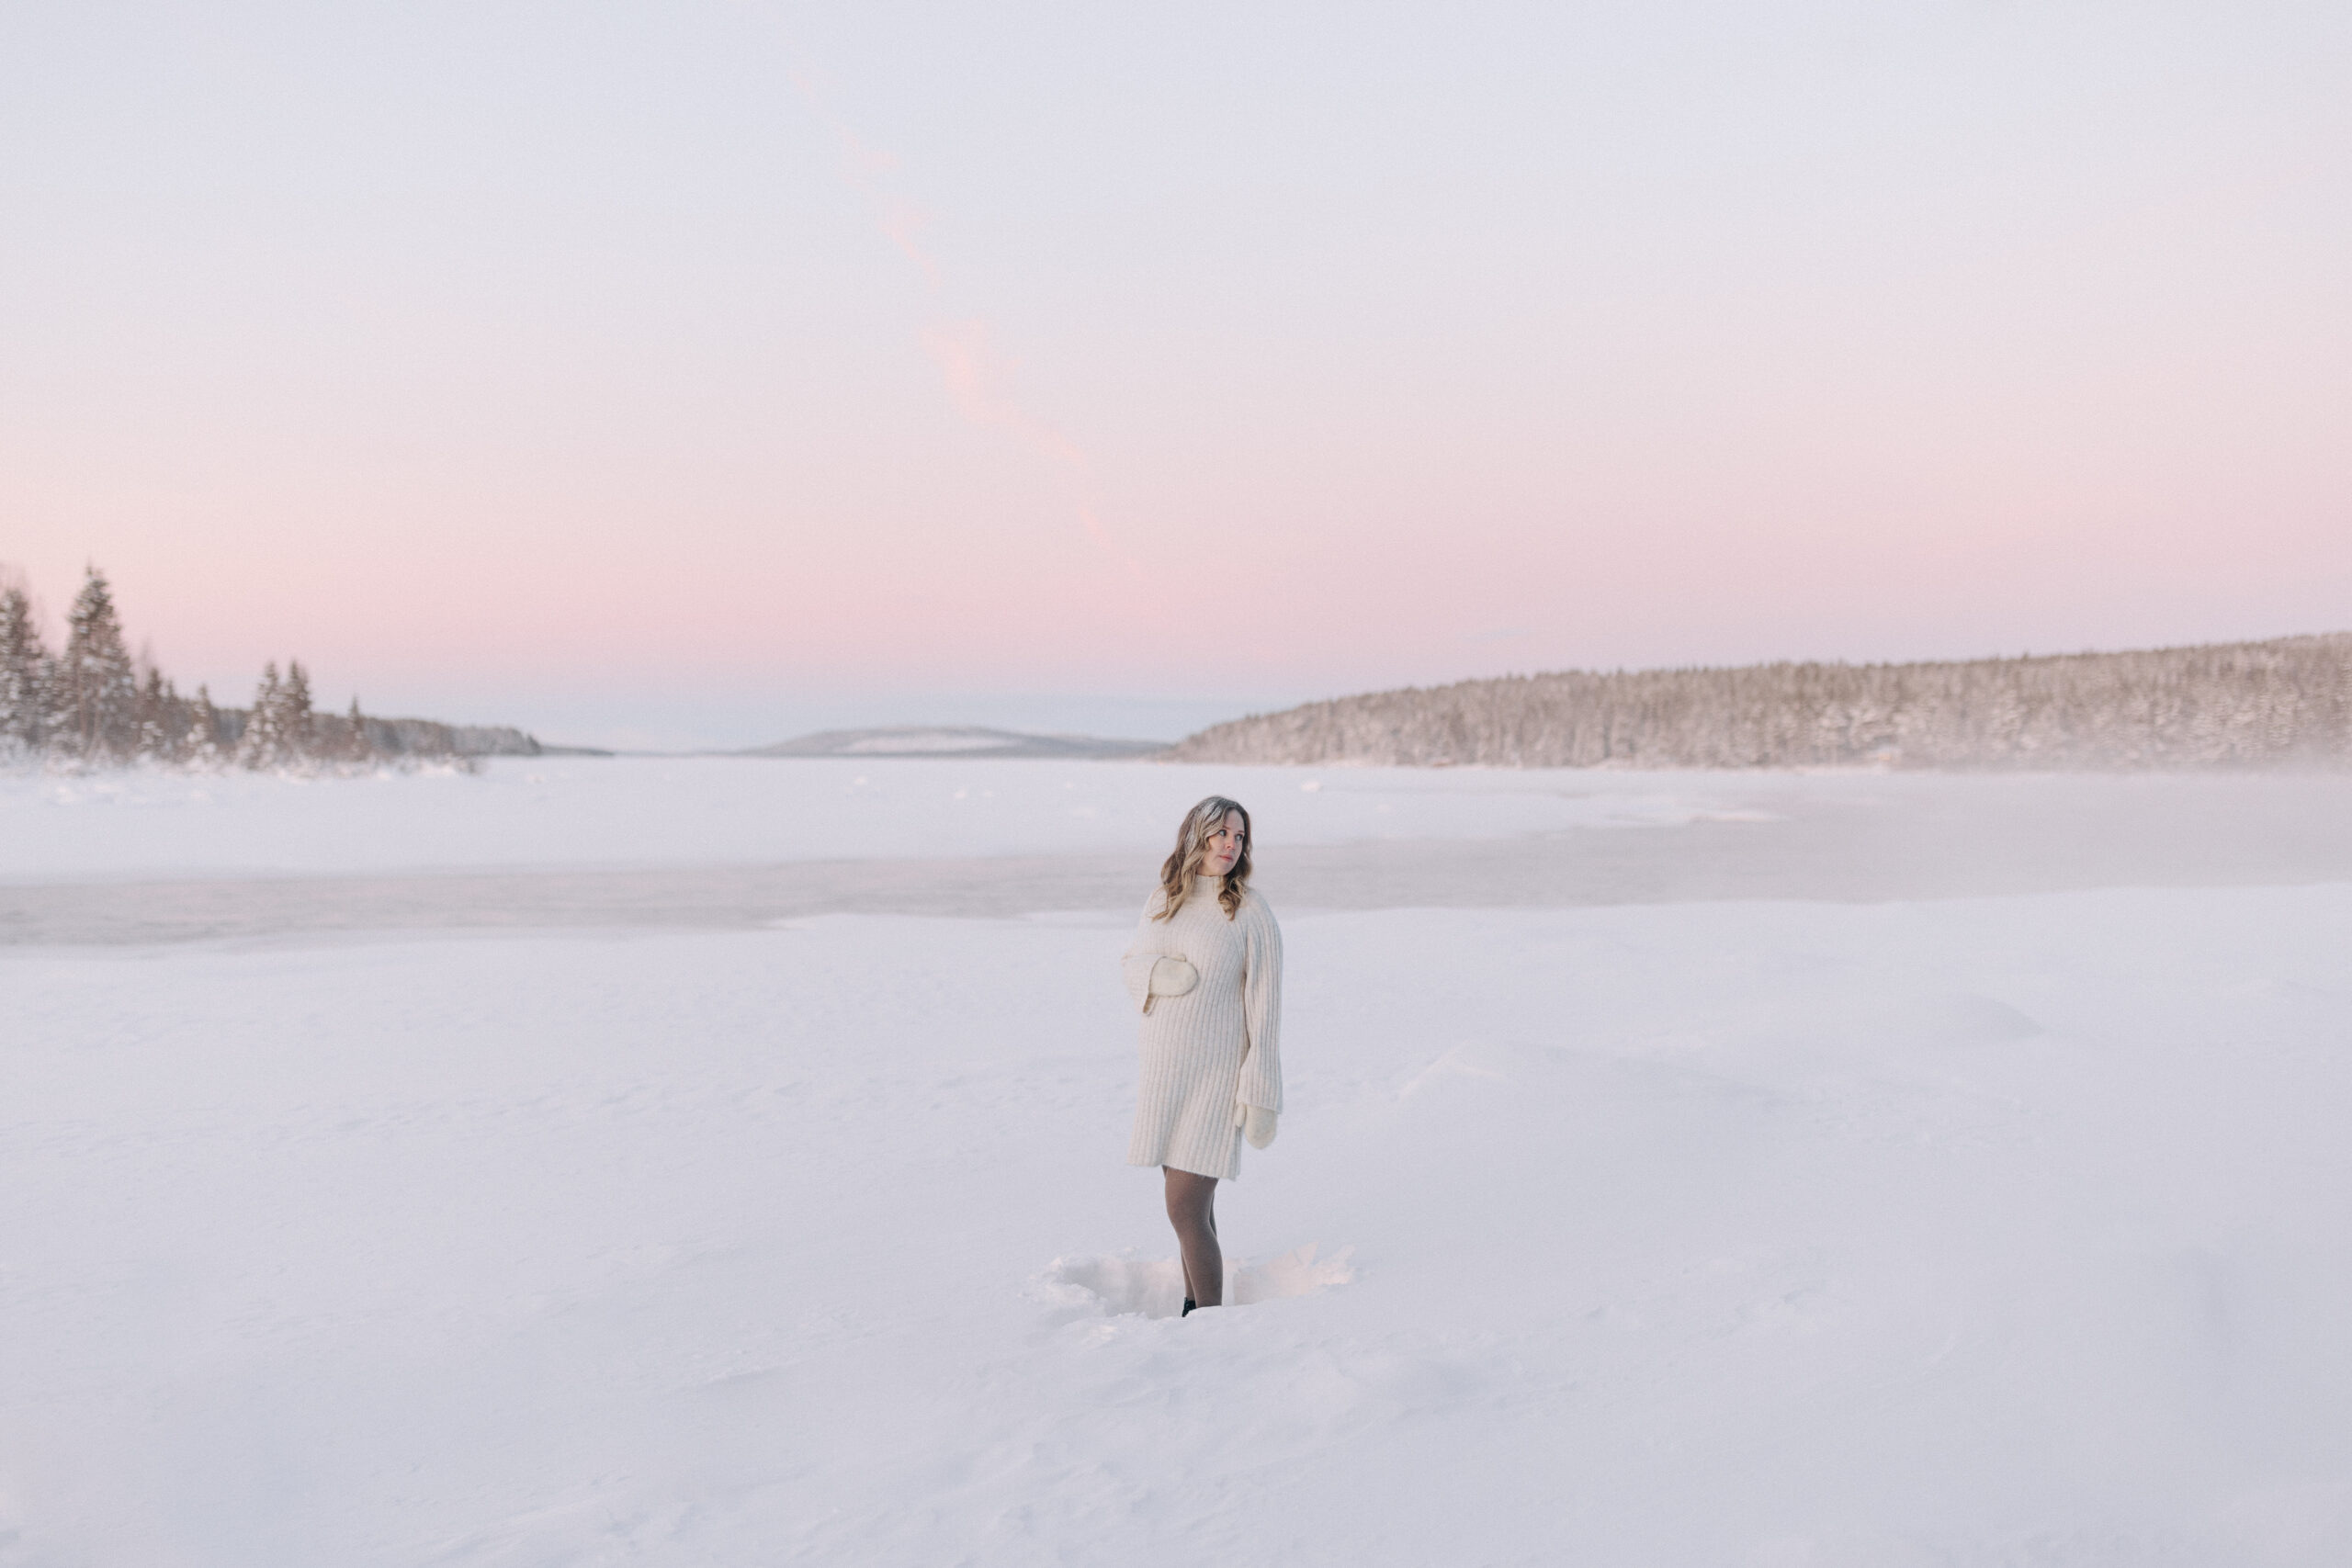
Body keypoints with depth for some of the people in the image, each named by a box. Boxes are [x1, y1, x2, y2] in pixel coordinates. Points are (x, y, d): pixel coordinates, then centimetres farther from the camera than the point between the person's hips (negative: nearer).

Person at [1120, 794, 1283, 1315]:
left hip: (1216, 1074, -6)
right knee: (1189, 1199, 16)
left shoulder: (1251, 911, -10)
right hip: (1164, 1070, 6)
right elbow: (1131, 961, 16)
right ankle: (1194, 1308, 30)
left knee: (1185, 1209, -10)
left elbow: (1265, 1004, -10)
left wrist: (1261, 1092, -13)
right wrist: (1159, 973, -9)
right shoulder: (1162, 900, 6)